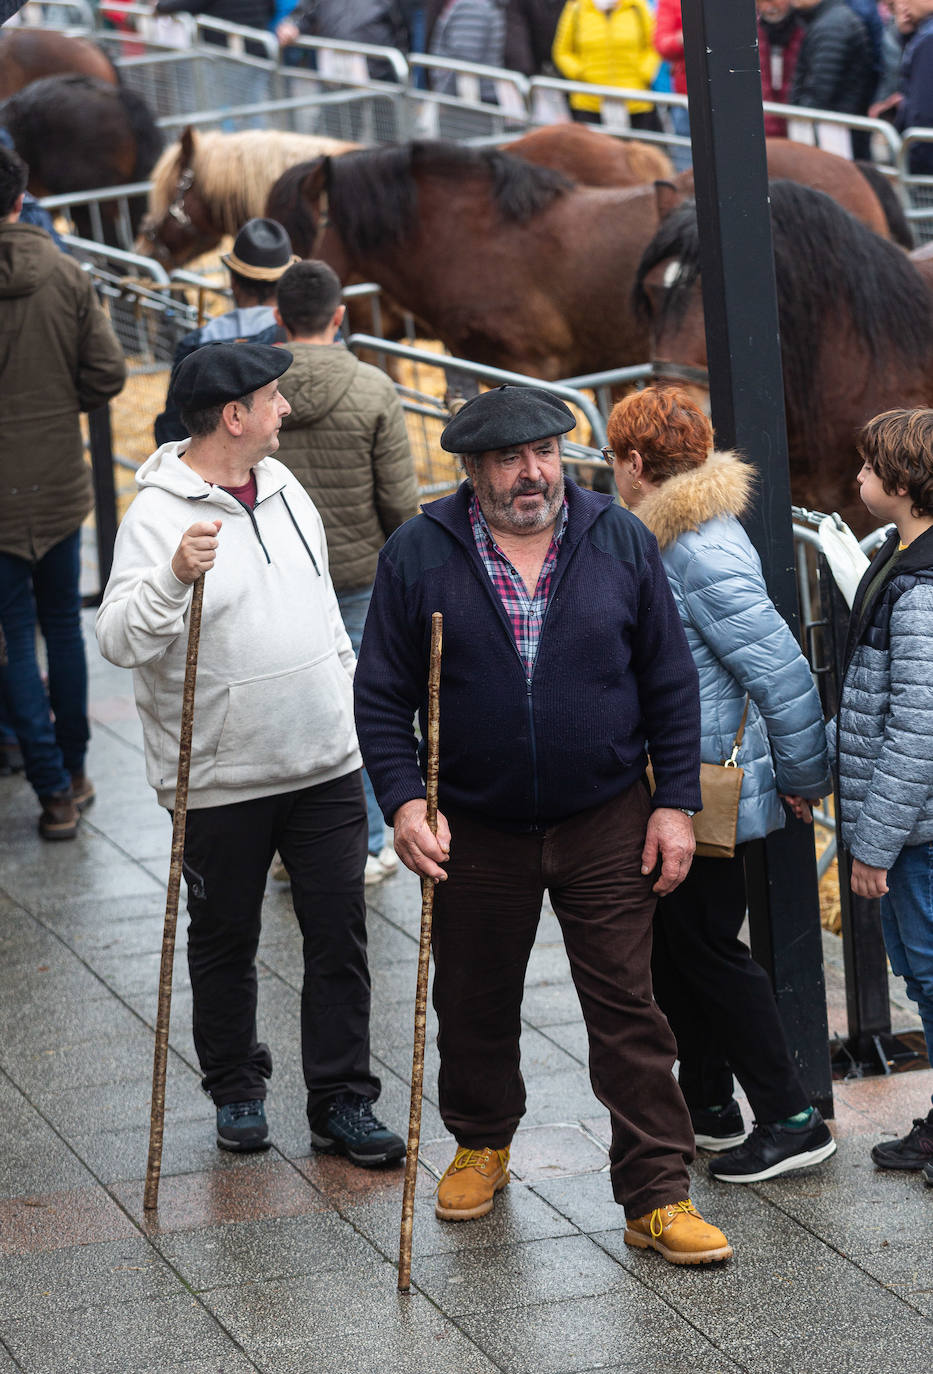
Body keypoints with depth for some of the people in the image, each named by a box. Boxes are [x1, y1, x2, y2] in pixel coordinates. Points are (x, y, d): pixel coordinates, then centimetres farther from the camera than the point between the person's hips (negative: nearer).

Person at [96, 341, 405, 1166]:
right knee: (225, 941, 10)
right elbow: (119, 641, -25)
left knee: (339, 936, 5)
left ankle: (342, 1100, 13)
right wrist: (174, 575, -41)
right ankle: (237, 1090, 27)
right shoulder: (159, 515, -14)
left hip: (325, 762, 5)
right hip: (221, 780, -5)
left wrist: (351, 703, 21)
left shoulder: (282, 487, 8)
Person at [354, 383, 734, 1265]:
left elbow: (670, 682, 3)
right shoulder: (418, 555, -6)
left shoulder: (619, 541, -2)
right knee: (475, 1002, 16)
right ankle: (481, 1144, 40)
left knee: (628, 1009, -2)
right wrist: (403, 801, -13)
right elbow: (382, 694, -2)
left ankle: (657, 1197, 3)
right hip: (475, 828, 1)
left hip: (606, 825, -1)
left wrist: (675, 802, -1)